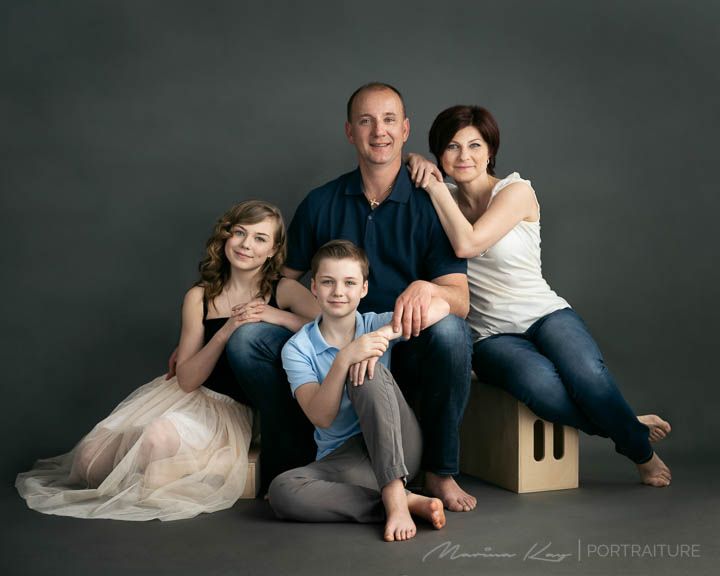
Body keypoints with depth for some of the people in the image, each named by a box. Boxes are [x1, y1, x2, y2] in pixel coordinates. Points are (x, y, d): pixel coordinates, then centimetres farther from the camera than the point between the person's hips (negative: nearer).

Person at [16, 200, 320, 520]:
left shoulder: (283, 291, -4)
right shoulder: (199, 297, 3)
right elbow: (187, 379, -5)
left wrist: (277, 316, -26)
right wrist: (226, 331, -18)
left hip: (231, 410, -3)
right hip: (184, 396, 4)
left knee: (162, 435, -34)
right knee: (90, 460, -11)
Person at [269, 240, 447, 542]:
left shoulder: (375, 325, 2)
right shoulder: (298, 348, -1)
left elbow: (440, 306, -16)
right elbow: (321, 417, -15)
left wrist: (385, 334, -28)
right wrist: (343, 359, -29)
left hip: (398, 449, 0)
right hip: (342, 458, 1)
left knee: (367, 372, -27)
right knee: (282, 491, -31)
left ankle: (394, 496, -33)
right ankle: (409, 501, -27)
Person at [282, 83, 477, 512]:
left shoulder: (430, 204, -2)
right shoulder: (321, 204, 5)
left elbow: (459, 299, -10)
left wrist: (425, 288, -33)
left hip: (414, 353, -1)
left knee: (448, 329, -36)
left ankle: (440, 472, -13)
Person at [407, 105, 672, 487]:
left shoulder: (516, 191, -4)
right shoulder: (447, 202, 9)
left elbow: (467, 244, -19)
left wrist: (436, 187, -11)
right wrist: (417, 164, -5)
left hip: (546, 314, -1)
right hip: (491, 336, 1)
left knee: (586, 373, -34)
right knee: (539, 382, -35)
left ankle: (641, 449, -4)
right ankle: (631, 427, -9)